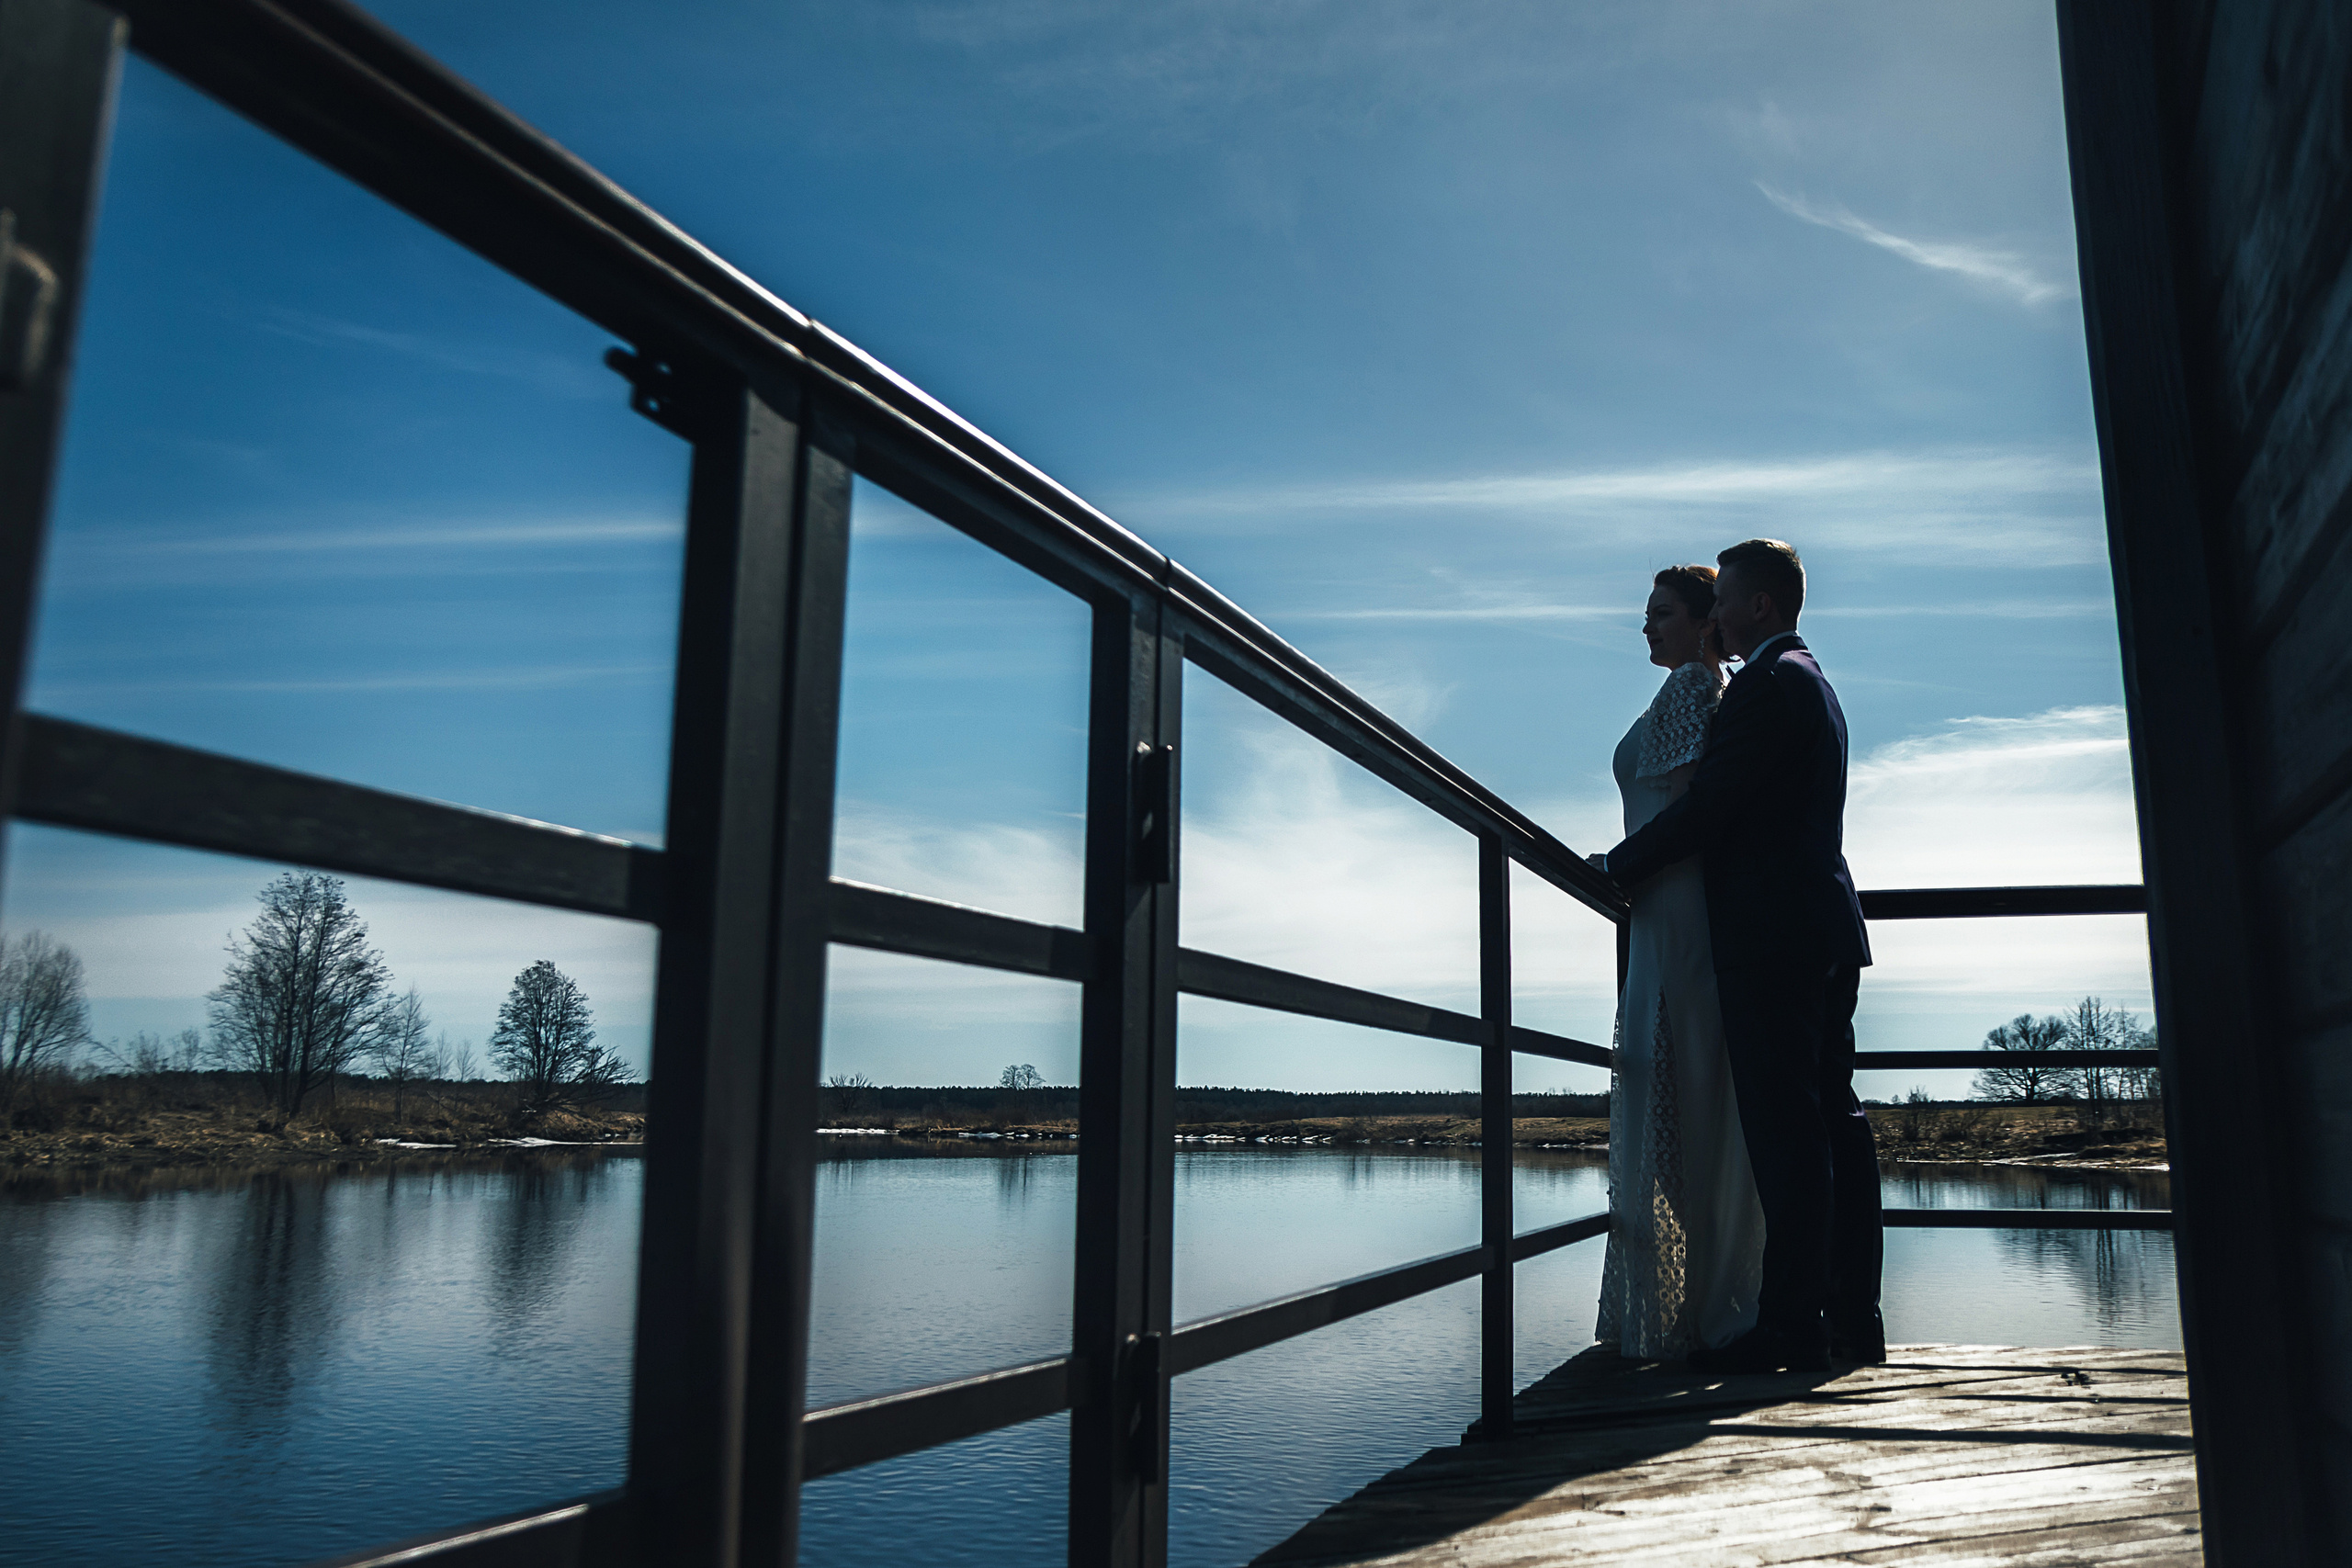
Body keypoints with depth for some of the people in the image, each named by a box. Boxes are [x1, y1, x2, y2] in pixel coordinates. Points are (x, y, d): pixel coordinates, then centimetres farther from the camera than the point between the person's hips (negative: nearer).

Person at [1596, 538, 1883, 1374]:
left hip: (1772, 935, -10)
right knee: (1832, 1118, 10)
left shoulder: (1767, 681, -11)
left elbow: (1708, 804, -17)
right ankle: (1853, 1315, 16)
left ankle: (1791, 1324, -6)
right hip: (1823, 931, 10)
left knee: (1785, 1127, -9)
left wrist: (1618, 864, -5)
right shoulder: (1812, 681, 22)